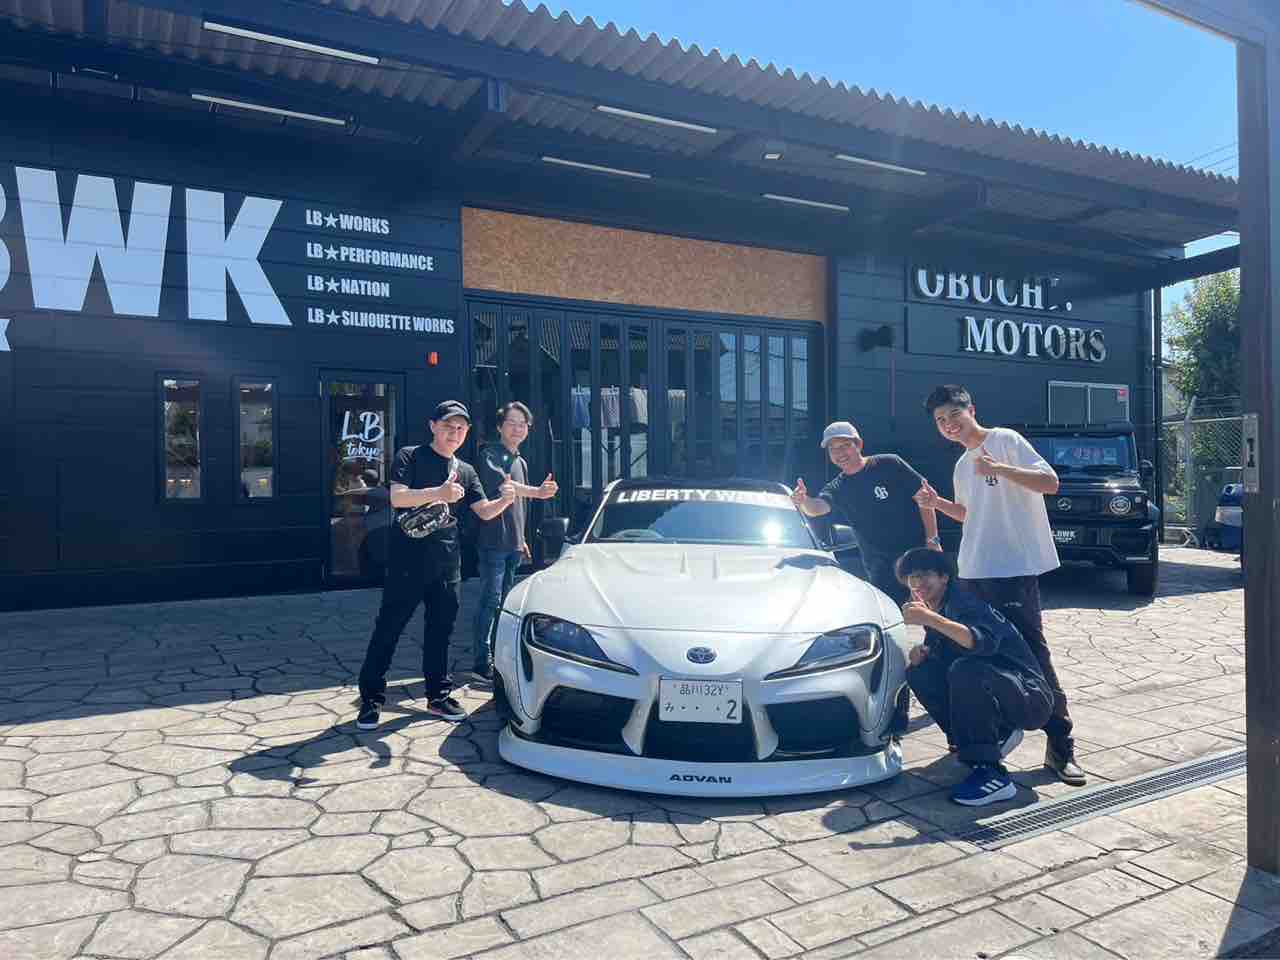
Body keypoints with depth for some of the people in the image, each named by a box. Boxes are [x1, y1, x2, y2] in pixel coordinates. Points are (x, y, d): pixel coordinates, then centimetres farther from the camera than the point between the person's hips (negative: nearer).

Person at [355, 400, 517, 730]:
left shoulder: (465, 472, 15)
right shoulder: (410, 456, 0)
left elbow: (484, 511, 6)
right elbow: (397, 497, -14)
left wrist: (504, 500, -15)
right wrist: (438, 493, -28)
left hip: (446, 565, 5)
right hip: (407, 561, -5)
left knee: (440, 631, 11)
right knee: (388, 629, 0)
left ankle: (438, 696, 22)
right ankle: (372, 697, 11)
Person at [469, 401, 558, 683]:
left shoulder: (521, 462, 21)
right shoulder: (489, 455, -6)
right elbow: (499, 484, -27)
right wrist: (536, 492, -39)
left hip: (513, 544, 8)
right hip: (493, 542, -8)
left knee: (504, 602, 12)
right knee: (491, 601, -11)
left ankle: (498, 656, 19)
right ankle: (482, 663, -10)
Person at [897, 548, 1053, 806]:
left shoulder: (965, 603, -19)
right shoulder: (936, 610, 8)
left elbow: (984, 642, -39)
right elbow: (939, 650, 17)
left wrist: (930, 619, -45)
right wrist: (922, 652, -6)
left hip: (1030, 698, -9)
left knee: (965, 670, -34)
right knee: (919, 673, -2)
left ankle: (991, 773, -27)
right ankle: (997, 735, 5)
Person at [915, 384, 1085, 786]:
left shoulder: (1005, 440, -4)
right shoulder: (962, 465, 19)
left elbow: (1050, 483, -14)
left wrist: (999, 468, -26)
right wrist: (938, 503, 11)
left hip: (1014, 570, -8)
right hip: (973, 572, 8)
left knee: (1032, 654, -8)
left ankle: (1061, 746, 0)